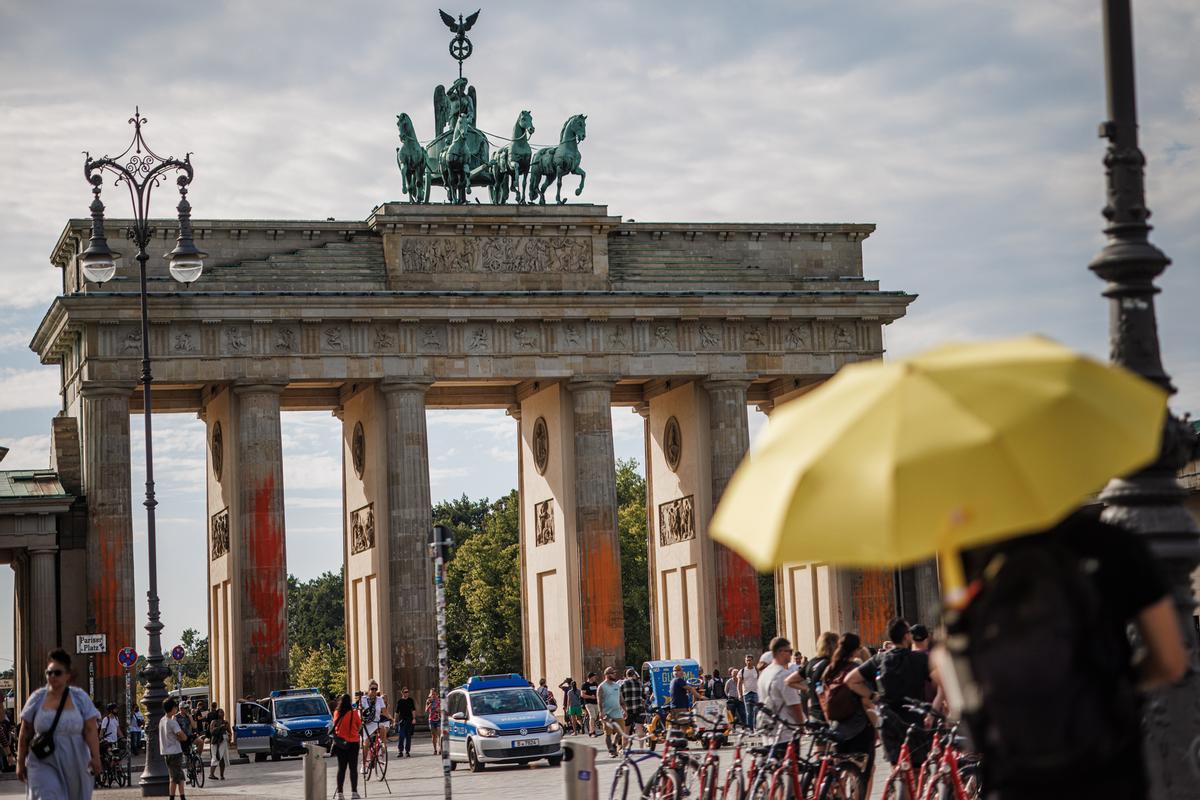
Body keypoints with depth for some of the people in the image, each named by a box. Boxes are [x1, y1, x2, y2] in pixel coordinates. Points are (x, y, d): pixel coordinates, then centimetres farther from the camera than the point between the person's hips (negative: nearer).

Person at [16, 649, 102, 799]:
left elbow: (91, 730, -7)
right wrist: (20, 763, 6)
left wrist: (95, 757, -19)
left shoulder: (80, 698, 0)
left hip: (75, 767, 1)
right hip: (44, 766, -1)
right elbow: (24, 735, 6)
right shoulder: (37, 698, 1)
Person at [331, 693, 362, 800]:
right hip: (353, 743, -3)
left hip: (340, 743, 3)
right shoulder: (353, 713, -8)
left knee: (341, 768, 7)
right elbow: (359, 727, 0)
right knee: (353, 768, 1)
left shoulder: (337, 713, 0)